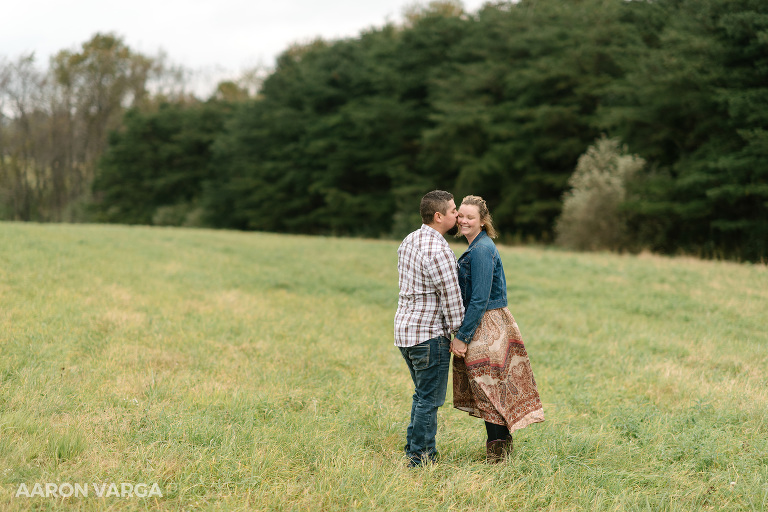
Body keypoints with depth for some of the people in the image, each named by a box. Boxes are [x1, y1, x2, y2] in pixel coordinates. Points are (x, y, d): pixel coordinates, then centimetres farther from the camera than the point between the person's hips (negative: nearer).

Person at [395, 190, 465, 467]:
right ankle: (421, 458, 3)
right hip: (429, 334, -10)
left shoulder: (409, 241, 11)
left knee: (423, 395, 18)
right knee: (430, 398, -2)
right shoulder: (438, 251, -20)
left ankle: (413, 450, 23)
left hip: (405, 328, 10)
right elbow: (451, 299, -17)